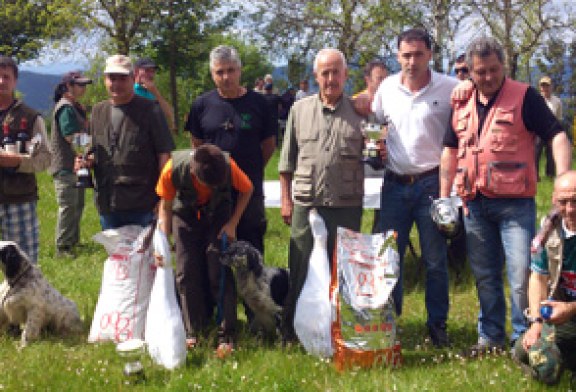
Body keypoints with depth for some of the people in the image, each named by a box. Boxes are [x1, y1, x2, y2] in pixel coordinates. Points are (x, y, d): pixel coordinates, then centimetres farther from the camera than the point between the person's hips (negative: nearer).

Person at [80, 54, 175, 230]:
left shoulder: (149, 110, -3)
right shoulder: (98, 112, 14)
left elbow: (164, 154, -7)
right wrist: (87, 161, 1)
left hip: (143, 204, -5)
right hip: (107, 205, 5)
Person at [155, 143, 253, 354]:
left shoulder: (228, 166, -33)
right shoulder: (173, 169, -33)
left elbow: (247, 190, -10)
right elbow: (165, 206, -14)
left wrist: (233, 223, -14)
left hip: (218, 213, -1)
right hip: (186, 214, 1)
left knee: (220, 272, -9)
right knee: (186, 273, -3)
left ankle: (227, 336, -4)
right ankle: (192, 332, 8)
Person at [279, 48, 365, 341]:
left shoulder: (359, 111, 5)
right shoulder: (300, 110, 8)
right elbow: (287, 159, 10)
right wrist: (286, 200, 6)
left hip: (346, 206, 0)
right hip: (306, 204, 1)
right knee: (301, 271, 5)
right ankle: (292, 333, 15)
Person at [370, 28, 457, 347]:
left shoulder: (450, 89, -7)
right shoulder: (387, 88, 4)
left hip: (431, 182, -3)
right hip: (395, 183, 3)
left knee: (435, 259, 4)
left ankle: (437, 324, 16)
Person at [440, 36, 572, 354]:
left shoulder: (524, 97, -4)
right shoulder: (462, 105, 11)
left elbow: (557, 136, -10)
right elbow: (451, 150, 18)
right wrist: (444, 196, 12)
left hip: (515, 203, -5)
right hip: (474, 204, 5)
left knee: (522, 275, -7)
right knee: (484, 277, 13)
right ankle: (490, 336, 24)